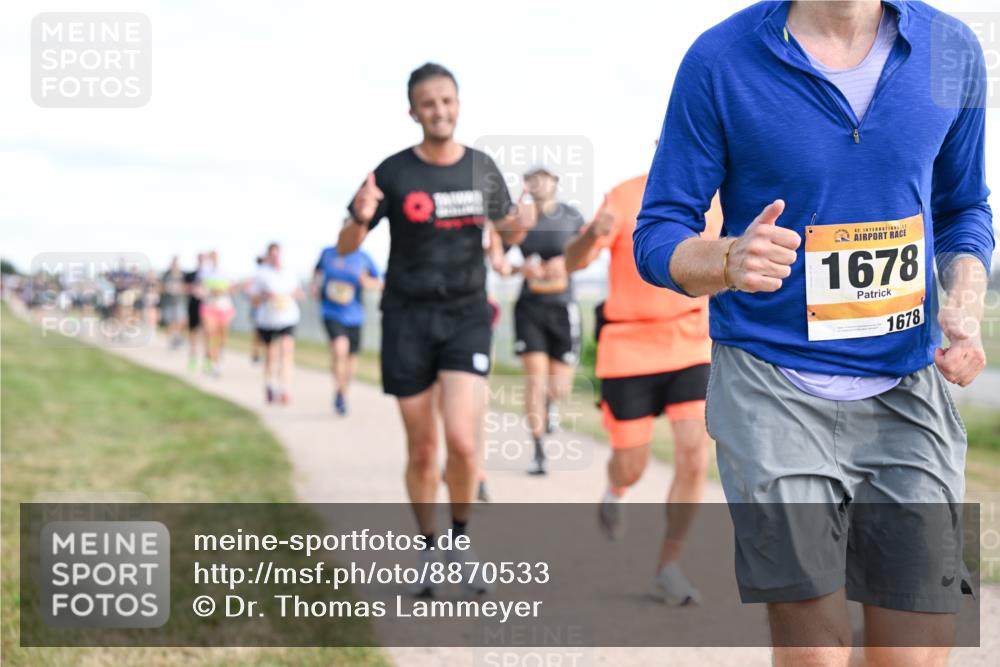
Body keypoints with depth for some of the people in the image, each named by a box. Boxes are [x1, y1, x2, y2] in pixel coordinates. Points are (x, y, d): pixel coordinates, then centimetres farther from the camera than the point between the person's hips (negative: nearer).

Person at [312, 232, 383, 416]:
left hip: (354, 316, 2)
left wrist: (367, 282, -17)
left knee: (350, 359, 10)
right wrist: (315, 286, 4)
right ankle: (338, 391, -8)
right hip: (331, 313, -2)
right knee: (339, 348, -26)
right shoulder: (327, 254, 2)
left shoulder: (363, 258, -1)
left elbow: (379, 284, 4)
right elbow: (318, 270, 22)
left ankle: (343, 394, 36)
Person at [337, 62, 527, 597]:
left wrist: (499, 253, -3)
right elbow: (345, 248, 0)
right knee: (422, 449, 5)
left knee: (463, 441, -16)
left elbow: (496, 223, 21)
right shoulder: (394, 173, -4)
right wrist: (361, 218, -23)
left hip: (467, 316, 0)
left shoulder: (482, 168, 2)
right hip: (408, 318, 0)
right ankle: (428, 551, 24)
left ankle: (461, 542, 7)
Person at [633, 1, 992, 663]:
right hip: (772, 389, -3)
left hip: (908, 391, 3)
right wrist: (729, 261, -25)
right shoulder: (719, 61, -6)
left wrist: (965, 306, -4)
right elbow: (658, 236, -2)